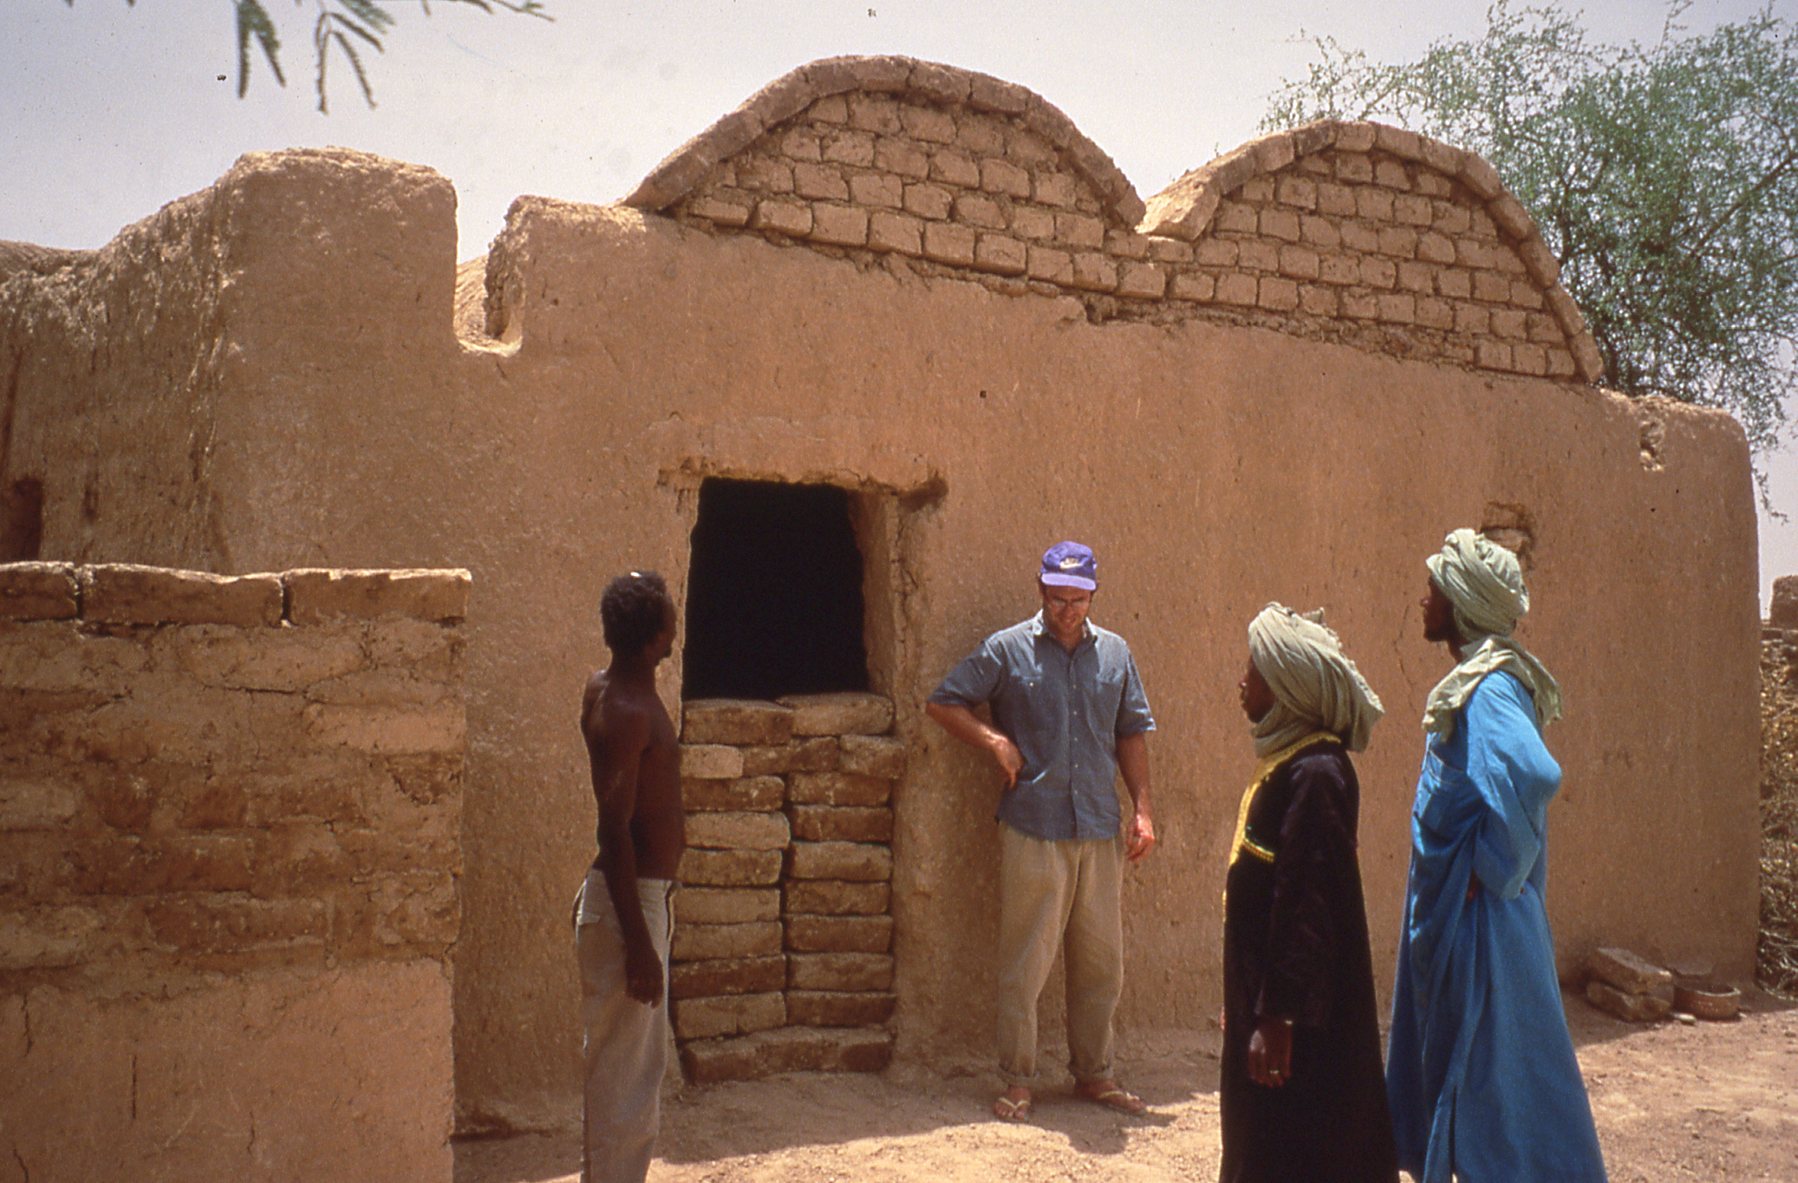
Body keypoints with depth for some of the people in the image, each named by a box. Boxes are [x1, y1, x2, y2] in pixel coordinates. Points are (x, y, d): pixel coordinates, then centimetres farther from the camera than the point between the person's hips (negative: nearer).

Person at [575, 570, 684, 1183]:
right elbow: (614, 831, -24)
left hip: (645, 895, 10)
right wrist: (638, 942, -24)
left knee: (642, 1064, 20)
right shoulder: (626, 713, -22)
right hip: (629, 902, -10)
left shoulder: (607, 690, 6)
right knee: (620, 1074, 0)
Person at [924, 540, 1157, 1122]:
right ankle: (1018, 1080, 14)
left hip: (1099, 833, 4)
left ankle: (1094, 1073, 26)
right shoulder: (1007, 650, 0)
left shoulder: (1114, 653, 11)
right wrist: (995, 741, -9)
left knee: (1101, 962, 11)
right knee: (1024, 963, 1)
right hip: (1032, 832, -4)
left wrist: (1142, 809, 9)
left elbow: (1132, 734, 17)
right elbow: (942, 703, 3)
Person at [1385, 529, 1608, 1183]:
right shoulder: (1477, 678, 10)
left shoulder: (1487, 687, -20)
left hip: (1476, 913, -10)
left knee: (1492, 1071, 1)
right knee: (1455, 1063, 19)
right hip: (1450, 908, 10)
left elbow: (1532, 773, -37)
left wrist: (1488, 867, -26)